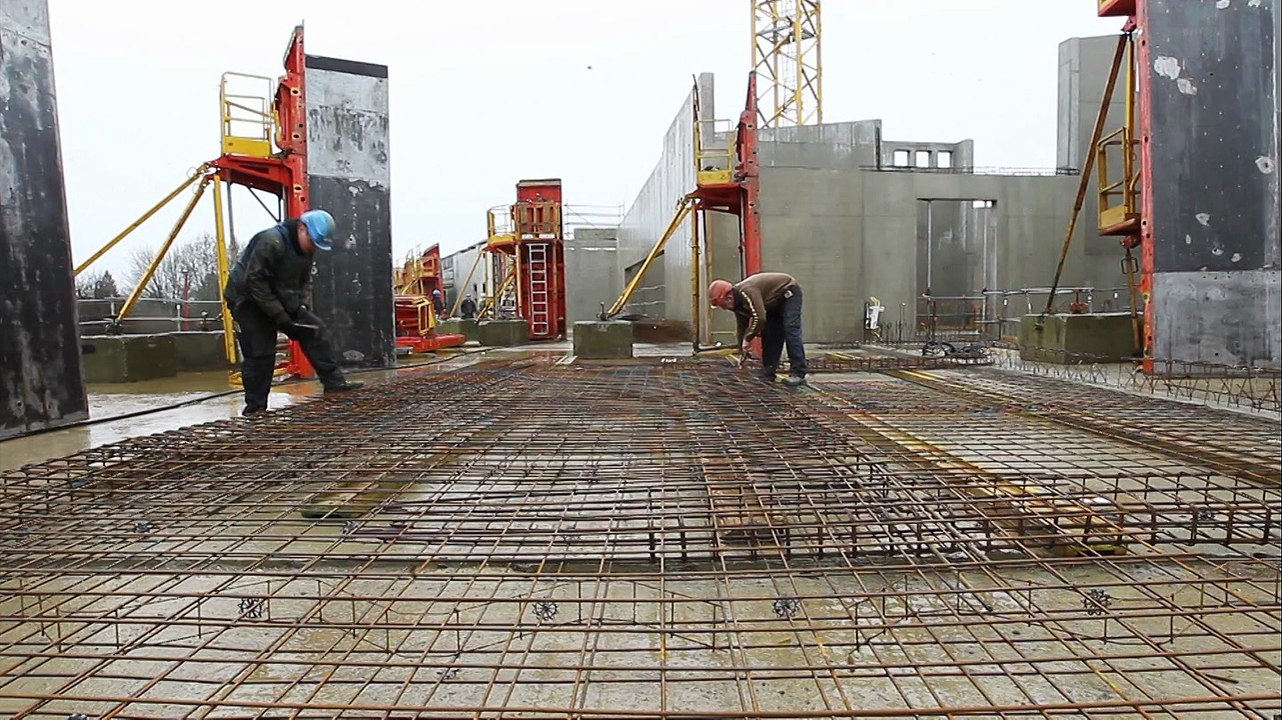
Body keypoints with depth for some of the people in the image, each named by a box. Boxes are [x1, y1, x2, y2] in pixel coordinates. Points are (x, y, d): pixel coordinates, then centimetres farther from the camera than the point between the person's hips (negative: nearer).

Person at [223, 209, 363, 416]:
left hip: (278, 298, 8)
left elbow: (305, 281, 8)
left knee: (315, 330, -4)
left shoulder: (306, 248, 0)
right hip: (247, 298, -8)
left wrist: (303, 306, -11)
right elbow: (255, 281, -28)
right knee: (260, 353, -9)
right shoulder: (270, 241, -27)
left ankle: (334, 382, -3)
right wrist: (278, 314, -28)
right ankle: (254, 407, 2)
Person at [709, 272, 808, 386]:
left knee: (790, 331, -18)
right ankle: (768, 374, 6)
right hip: (775, 301, 9)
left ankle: (798, 375, -20)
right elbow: (742, 327, 5)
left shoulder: (746, 292, -34)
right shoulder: (737, 303, -3)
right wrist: (742, 351, 6)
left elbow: (759, 318, -41)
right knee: (768, 335, 3)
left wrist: (747, 339, -30)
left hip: (789, 292, -9)